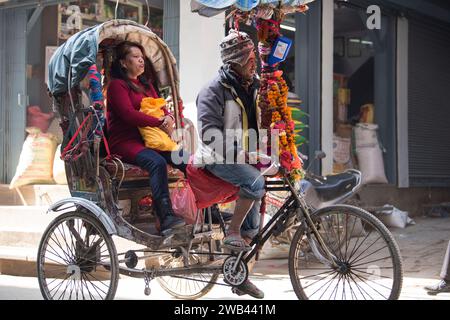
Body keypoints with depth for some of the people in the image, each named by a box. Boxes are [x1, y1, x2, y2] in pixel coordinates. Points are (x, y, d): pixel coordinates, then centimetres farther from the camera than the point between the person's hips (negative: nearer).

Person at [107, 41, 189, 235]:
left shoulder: (146, 84, 25)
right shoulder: (117, 85, -1)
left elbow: (160, 107, 20)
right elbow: (128, 114, -14)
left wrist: (168, 118, -6)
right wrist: (160, 123, -17)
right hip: (125, 142, -7)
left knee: (188, 160, -16)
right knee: (157, 162, -36)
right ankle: (166, 218, -43)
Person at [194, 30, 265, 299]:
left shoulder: (252, 87, 11)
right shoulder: (214, 90, -13)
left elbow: (258, 123, 26)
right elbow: (209, 131, -22)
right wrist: (236, 151, -32)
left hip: (244, 157, 8)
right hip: (219, 158, -8)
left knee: (253, 223, 7)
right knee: (256, 181, -34)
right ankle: (232, 234, -18)